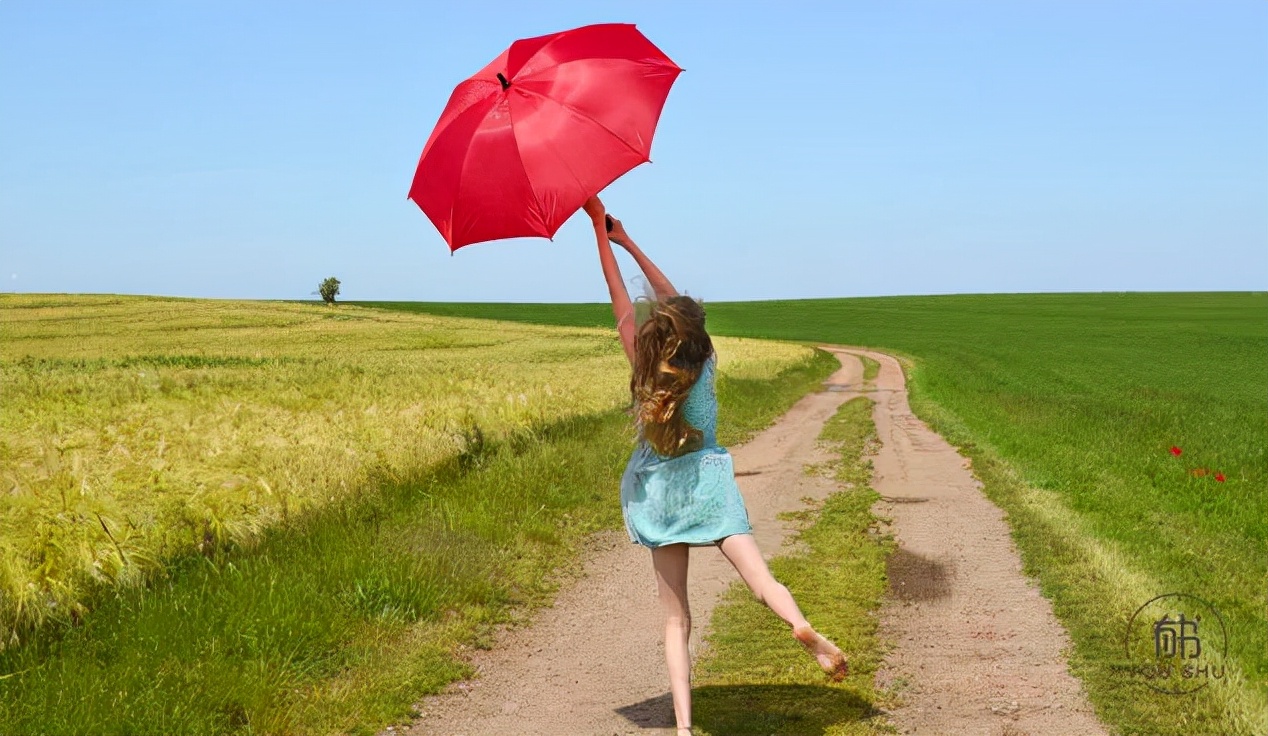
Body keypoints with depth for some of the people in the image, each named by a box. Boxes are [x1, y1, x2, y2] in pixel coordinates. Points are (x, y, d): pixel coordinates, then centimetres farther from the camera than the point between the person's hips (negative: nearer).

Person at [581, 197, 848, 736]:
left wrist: (601, 229, 3)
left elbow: (618, 294, -5)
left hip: (655, 492, 1)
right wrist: (628, 241, 9)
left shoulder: (643, 364, -11)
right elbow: (673, 296, 3)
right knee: (757, 574, -11)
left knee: (675, 619, 3)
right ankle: (800, 623, -45)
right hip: (707, 483, -1)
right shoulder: (704, 363, -8)